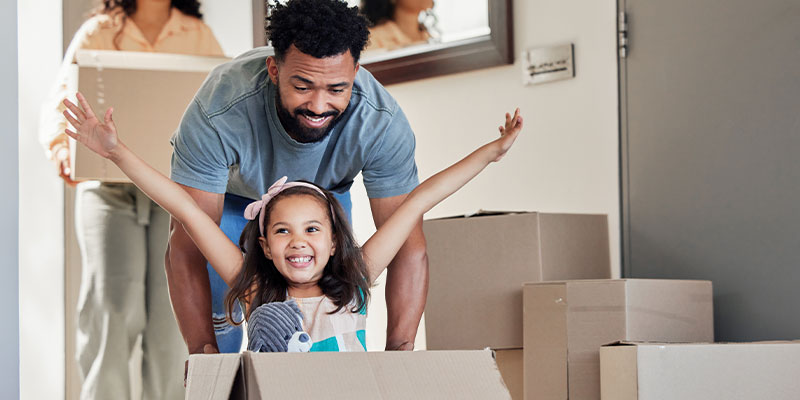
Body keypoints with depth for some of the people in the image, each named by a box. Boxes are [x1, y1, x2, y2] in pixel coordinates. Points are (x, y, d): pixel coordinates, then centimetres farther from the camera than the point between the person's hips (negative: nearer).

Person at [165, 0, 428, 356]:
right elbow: (186, 247, -41)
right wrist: (202, 349, -50)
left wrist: (399, 349, -46)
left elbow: (409, 246, -34)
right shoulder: (218, 114, -44)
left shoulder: (382, 123, -38)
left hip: (323, 191, 2)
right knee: (216, 310, -7)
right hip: (229, 191, -1)